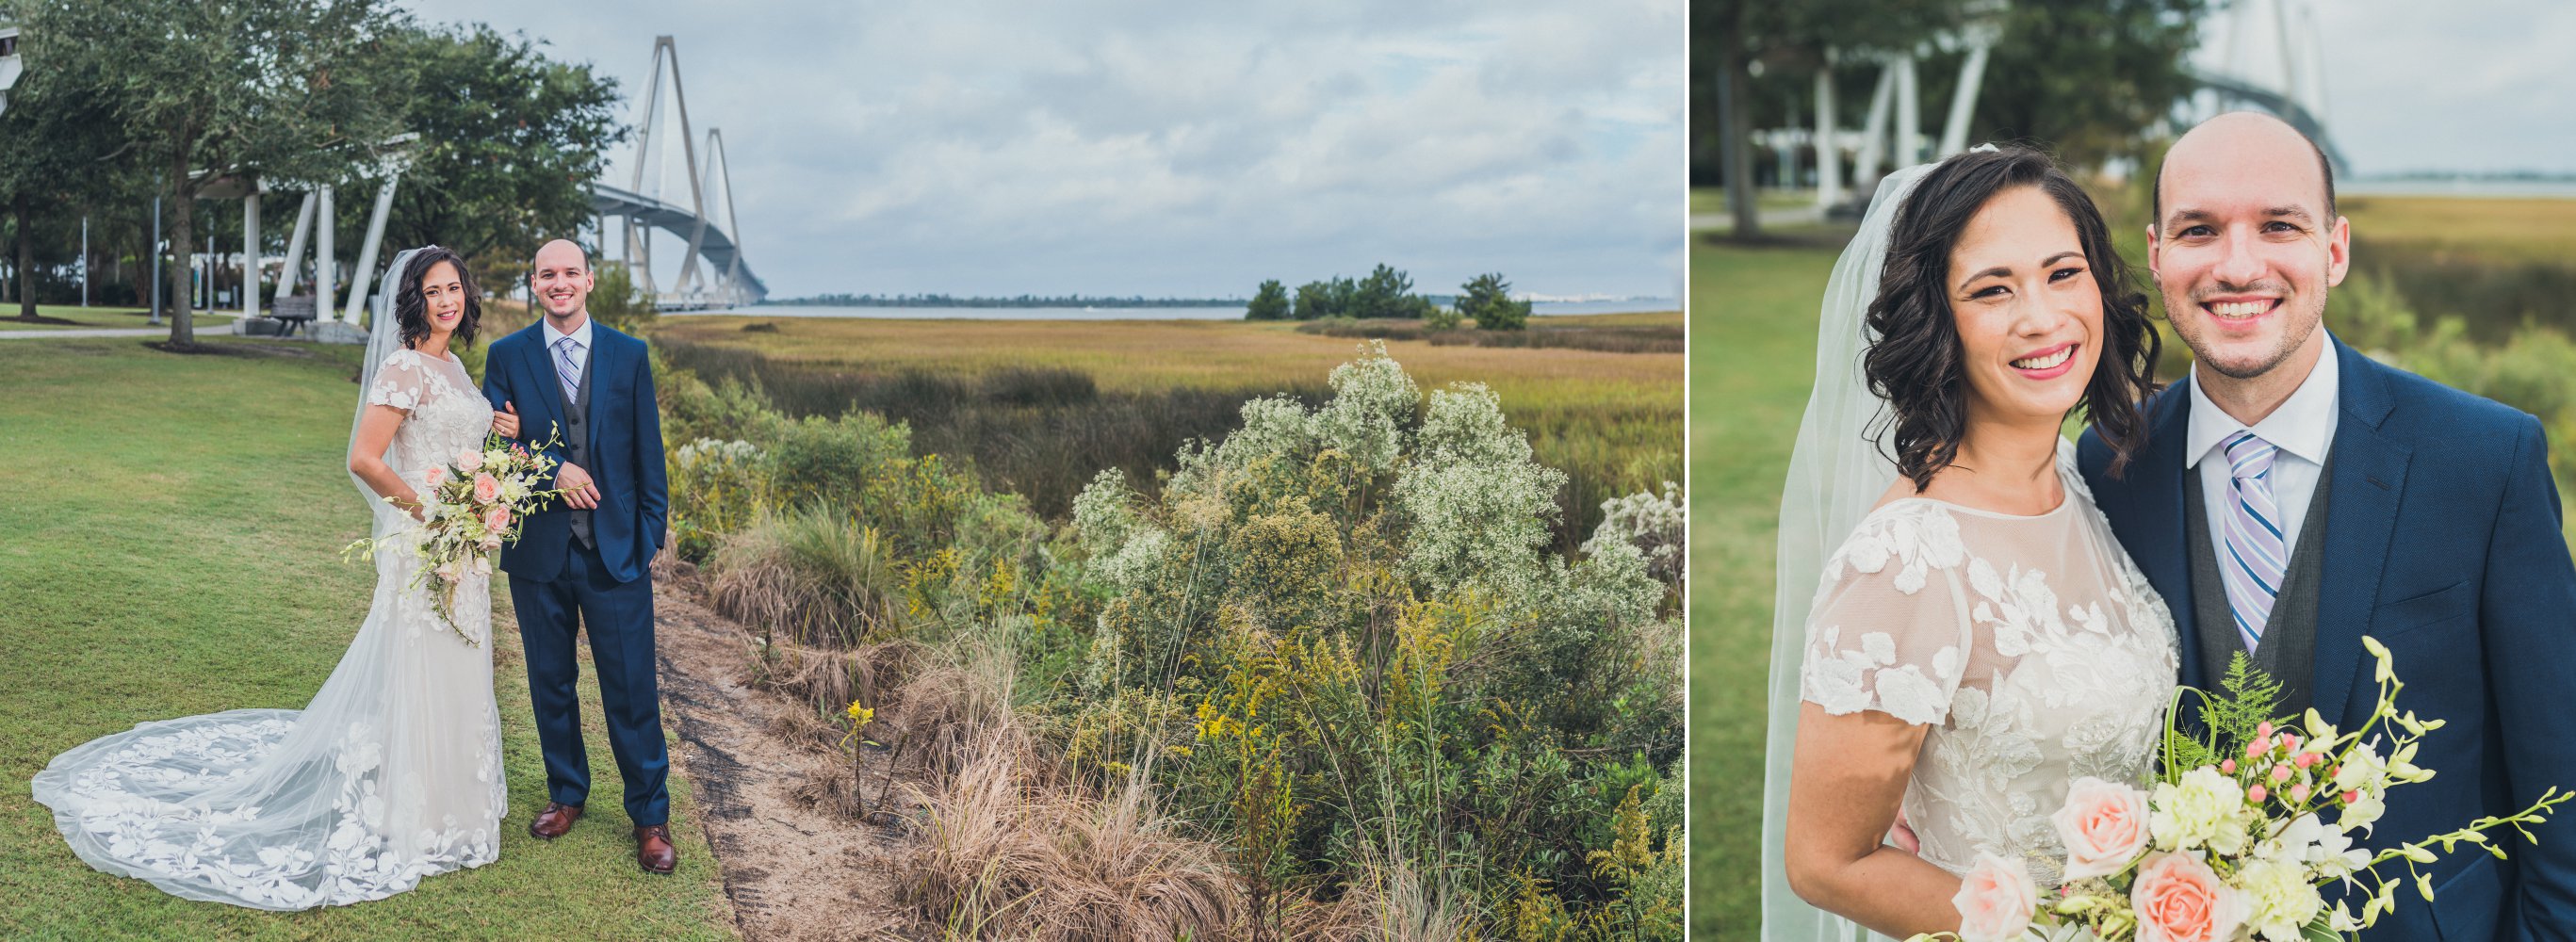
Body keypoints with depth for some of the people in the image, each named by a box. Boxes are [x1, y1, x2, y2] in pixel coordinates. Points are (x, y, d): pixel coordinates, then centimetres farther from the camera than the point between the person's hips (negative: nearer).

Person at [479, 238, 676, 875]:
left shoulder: (629, 355, 4)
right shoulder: (506, 357, 4)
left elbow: (648, 453, 5)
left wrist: (651, 534, 2)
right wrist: (554, 469, -19)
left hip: (616, 549, -1)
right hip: (538, 550, 1)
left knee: (632, 689, 0)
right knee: (551, 684, 13)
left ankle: (650, 816, 12)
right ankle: (566, 793, 31)